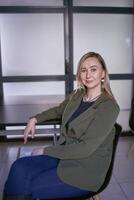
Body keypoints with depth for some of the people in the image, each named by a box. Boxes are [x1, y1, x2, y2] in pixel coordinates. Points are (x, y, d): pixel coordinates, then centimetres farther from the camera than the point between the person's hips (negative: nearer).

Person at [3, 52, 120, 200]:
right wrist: (35, 119, 9)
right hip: (65, 154, 6)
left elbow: (86, 148, -22)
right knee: (19, 167, -14)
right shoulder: (76, 95, 3)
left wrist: (46, 150, -16)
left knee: (27, 188, -13)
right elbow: (58, 111, 25)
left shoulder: (108, 107, -19)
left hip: (87, 169, -6)